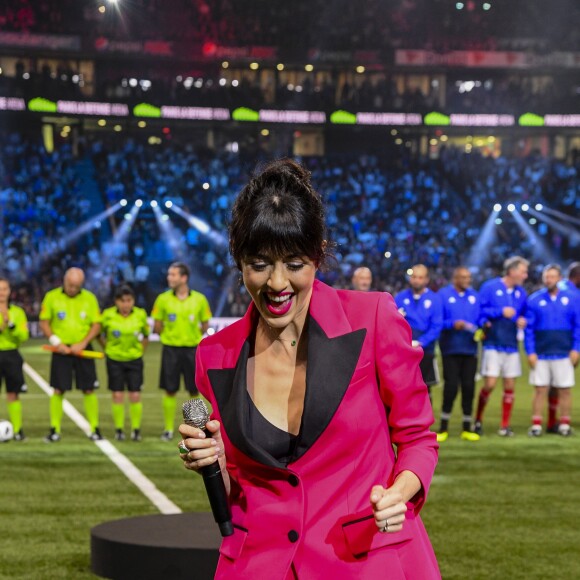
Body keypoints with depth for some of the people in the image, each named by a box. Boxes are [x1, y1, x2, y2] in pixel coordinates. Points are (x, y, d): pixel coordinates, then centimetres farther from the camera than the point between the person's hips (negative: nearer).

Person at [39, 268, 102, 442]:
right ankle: (55, 430, 6)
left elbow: (97, 325, 3)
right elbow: (44, 323, 2)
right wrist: (56, 342, -10)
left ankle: (94, 429, 9)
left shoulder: (89, 298, 2)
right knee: (58, 390, -1)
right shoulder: (52, 297, 0)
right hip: (61, 350, -1)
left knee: (89, 389, 1)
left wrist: (83, 343, -10)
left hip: (83, 349, 1)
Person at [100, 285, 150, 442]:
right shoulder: (108, 315, -10)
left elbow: (146, 334, 10)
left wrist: (141, 349, 4)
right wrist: (107, 348, 2)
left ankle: (136, 430, 8)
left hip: (135, 359, 1)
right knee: (117, 395, 1)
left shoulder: (140, 315, -6)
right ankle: (118, 430, 11)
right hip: (114, 360, -1)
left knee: (135, 396, -2)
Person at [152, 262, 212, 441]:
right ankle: (168, 429, 10)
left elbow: (205, 325, 8)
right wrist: (170, 336, 6)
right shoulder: (163, 299, -2)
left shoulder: (199, 299, -2)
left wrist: (193, 336, 3)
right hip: (170, 349, 0)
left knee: (194, 391, 4)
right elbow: (157, 327, 6)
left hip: (192, 349, 0)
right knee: (170, 390, 2)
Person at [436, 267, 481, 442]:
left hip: (470, 348, 4)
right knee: (451, 387, -5)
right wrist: (452, 324, -21)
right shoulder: (443, 295, -2)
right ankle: (443, 428, 8)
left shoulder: (474, 296, 11)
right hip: (451, 349, -4)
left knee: (468, 387, 3)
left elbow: (479, 318, 15)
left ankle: (467, 428, 12)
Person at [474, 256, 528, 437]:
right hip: (493, 345, -5)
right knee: (490, 384, -9)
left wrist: (522, 320, -3)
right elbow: (479, 310, -9)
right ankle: (478, 420, 11)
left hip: (511, 346, 5)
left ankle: (505, 426, 13)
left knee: (510, 386, 4)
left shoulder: (521, 293, 8)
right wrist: (501, 312, -17)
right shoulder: (489, 287, -6)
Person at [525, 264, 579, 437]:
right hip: (541, 354, 0)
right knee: (540, 389, 1)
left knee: (565, 390, 4)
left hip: (564, 354, 0)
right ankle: (536, 425, 5)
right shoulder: (534, 300, 1)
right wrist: (530, 352, -5)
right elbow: (529, 328, 1)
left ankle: (565, 424, 13)